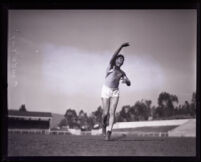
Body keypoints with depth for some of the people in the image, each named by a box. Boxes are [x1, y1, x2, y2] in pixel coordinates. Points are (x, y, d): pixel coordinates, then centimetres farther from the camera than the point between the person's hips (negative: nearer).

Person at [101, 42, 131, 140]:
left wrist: (126, 80, -17)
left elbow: (129, 84, 7)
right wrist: (121, 47, -31)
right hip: (106, 90, -4)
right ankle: (103, 125, 25)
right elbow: (113, 57, -23)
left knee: (112, 112, -9)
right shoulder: (111, 66, -4)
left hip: (115, 92, 4)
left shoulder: (122, 73, 9)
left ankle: (109, 132, -13)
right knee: (106, 113, -5)